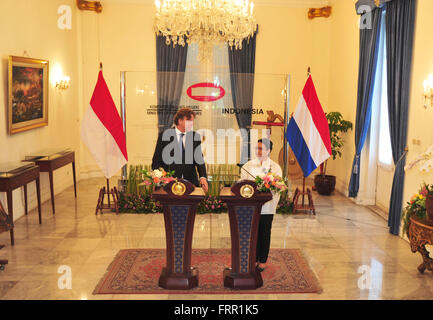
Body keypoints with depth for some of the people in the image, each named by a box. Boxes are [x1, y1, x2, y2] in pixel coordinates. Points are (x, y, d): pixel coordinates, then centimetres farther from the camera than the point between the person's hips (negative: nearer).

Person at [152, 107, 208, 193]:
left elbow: (199, 159, 2)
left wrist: (203, 177, -14)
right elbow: (156, 160, 1)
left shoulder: (195, 136, 5)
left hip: (191, 183, 2)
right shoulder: (164, 135, -1)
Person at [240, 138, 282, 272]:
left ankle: (262, 260, 23)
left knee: (265, 233, 8)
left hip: (267, 207, -1)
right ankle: (253, 259, 20)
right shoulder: (248, 166, 6)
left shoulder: (275, 167, 3)